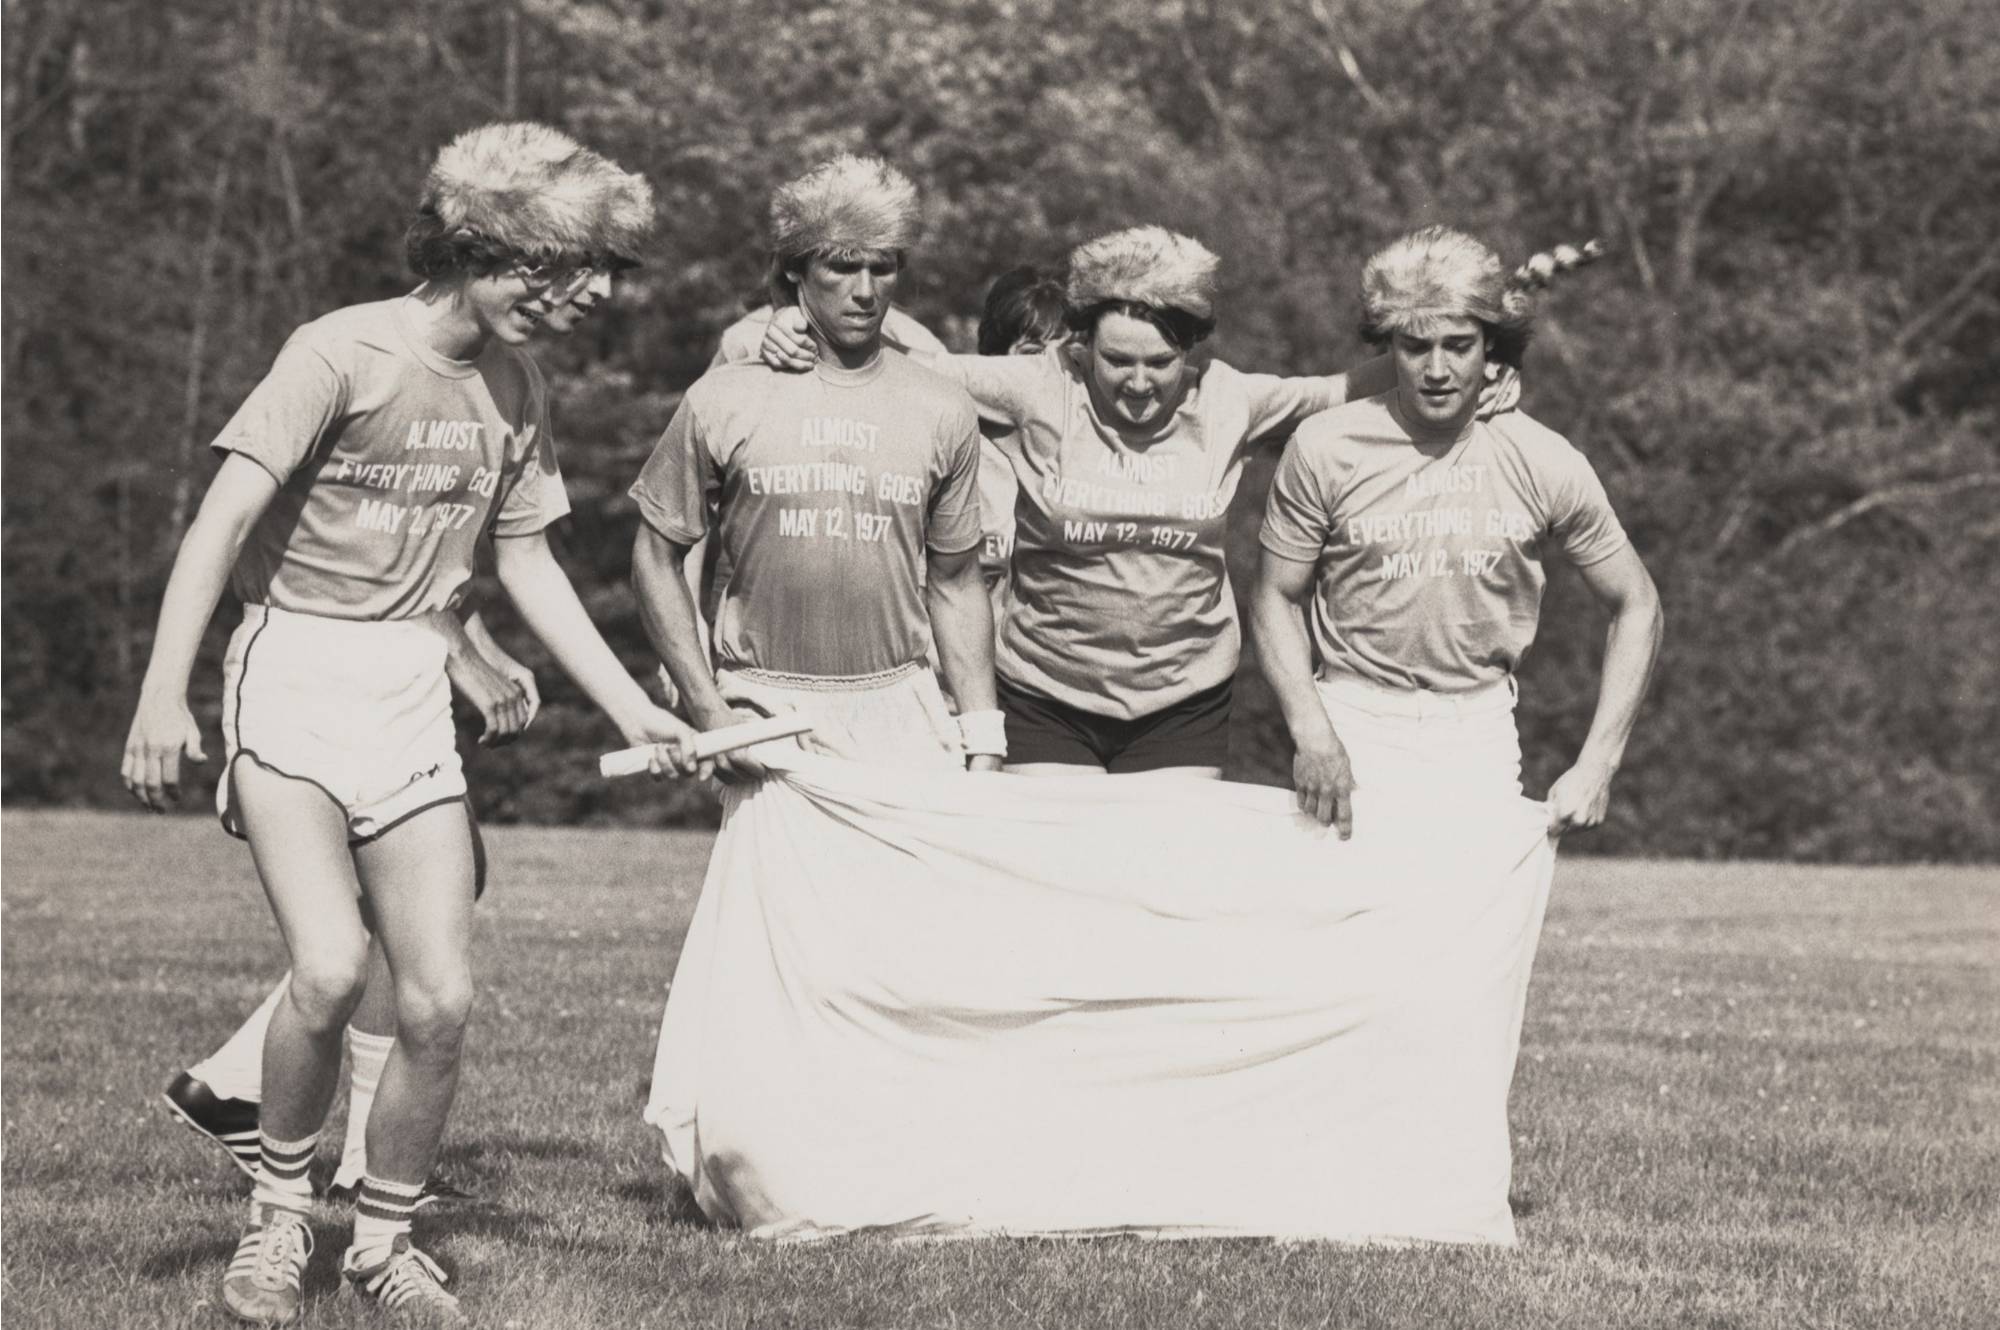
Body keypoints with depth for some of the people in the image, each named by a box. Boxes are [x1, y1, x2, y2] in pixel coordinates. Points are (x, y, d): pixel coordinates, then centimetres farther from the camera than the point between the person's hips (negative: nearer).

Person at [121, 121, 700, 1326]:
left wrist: (634, 709, 14)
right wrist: (164, 693, -22)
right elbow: (226, 517, -14)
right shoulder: (343, 354, -11)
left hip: (414, 704, 5)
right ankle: (279, 1213, 1)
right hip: (293, 682, -5)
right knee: (330, 968, -22)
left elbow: (526, 559, 18)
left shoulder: (516, 388, 9)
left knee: (442, 1000, -3)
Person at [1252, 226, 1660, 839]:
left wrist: (1595, 767, -7)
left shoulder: (1547, 464, -7)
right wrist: (1313, 738, -17)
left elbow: (1637, 608, 2)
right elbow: (1277, 600, -2)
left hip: (1480, 734, 1)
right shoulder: (1326, 449, -9)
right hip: (1353, 718, -1)